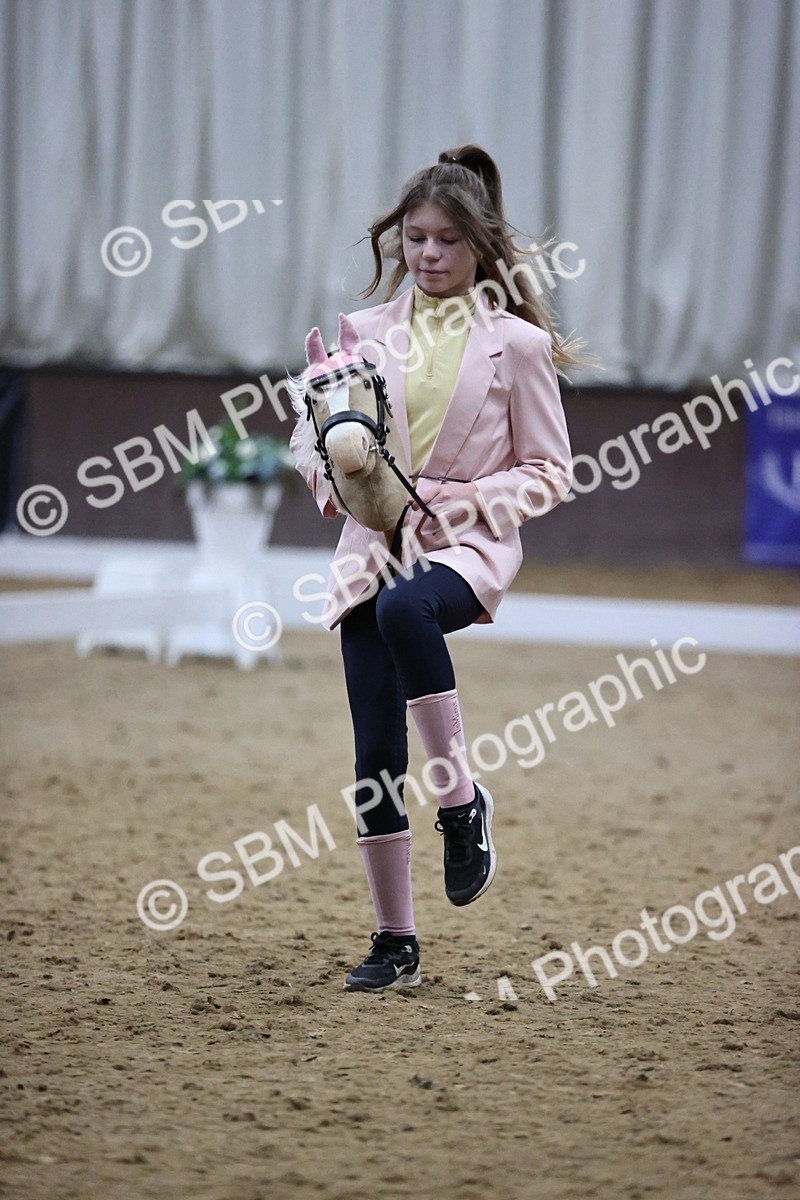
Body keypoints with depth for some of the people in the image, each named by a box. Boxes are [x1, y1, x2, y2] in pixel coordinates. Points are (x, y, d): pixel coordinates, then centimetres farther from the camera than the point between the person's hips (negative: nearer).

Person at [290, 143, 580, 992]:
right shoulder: (368, 333, 8)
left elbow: (549, 472, 3)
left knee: (405, 608, -40)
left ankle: (460, 799, -24)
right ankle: (394, 942, 9)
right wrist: (333, 478, -8)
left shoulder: (515, 344, 0)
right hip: (374, 545, 4)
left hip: (466, 547, -4)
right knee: (375, 754, -2)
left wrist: (469, 498, -13)